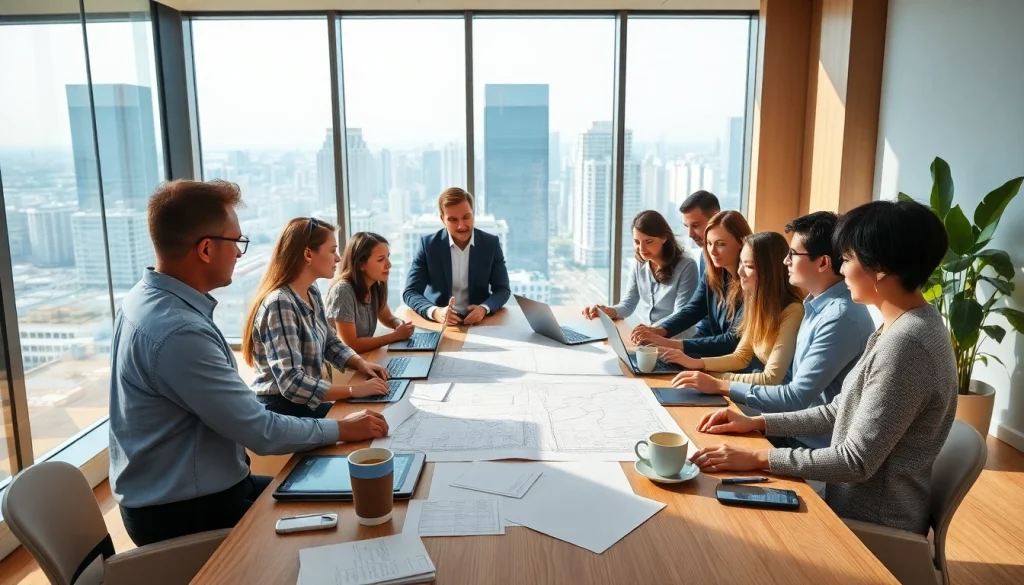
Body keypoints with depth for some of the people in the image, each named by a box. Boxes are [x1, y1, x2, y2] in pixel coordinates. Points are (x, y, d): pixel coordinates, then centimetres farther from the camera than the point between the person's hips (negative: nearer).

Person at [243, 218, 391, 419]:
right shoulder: (279, 304, -24)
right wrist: (354, 390, -31)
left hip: (310, 401, 8)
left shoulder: (312, 292, 3)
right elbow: (291, 383, -30)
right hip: (284, 409, -8)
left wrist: (361, 363, -4)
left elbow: (330, 342, 14)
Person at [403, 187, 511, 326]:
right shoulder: (428, 244, -5)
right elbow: (410, 292, -6)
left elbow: (503, 289, 2)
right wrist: (434, 312, -25)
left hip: (478, 321, 1)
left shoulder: (491, 244, -2)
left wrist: (484, 309, -18)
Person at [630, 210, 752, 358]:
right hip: (716, 354, 6)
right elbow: (691, 310, -3)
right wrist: (658, 331, -25)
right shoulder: (712, 275, 2)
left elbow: (735, 341, -25)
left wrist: (672, 344, -34)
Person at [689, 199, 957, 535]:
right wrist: (757, 423, 4)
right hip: (858, 502, 8)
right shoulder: (906, 326, 4)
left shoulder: (905, 342, -27)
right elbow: (842, 411, 9)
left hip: (874, 522, -8)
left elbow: (858, 461, -26)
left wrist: (758, 458, -22)